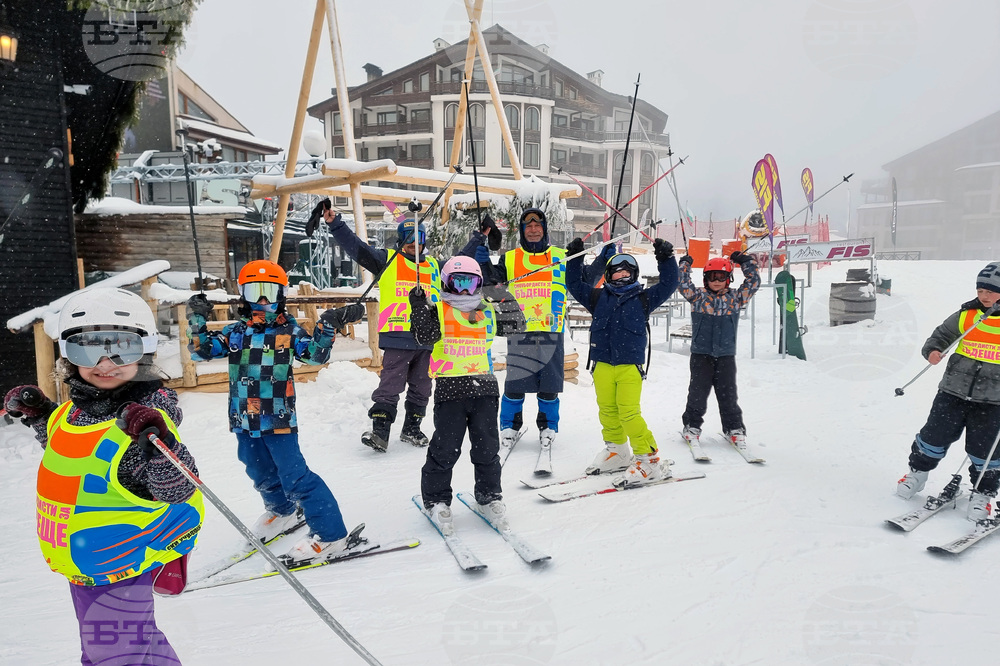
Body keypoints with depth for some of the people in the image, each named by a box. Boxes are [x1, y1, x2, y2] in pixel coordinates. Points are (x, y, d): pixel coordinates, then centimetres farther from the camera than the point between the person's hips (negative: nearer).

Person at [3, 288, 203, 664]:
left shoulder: (147, 418, -26)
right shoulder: (75, 410, -1)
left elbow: (178, 489, -31)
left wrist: (157, 442, -46)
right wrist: (38, 415, 10)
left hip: (120, 563, -9)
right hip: (84, 560, 9)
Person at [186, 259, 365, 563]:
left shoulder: (289, 331, -3)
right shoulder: (235, 332, 6)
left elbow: (316, 355, -9)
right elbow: (201, 351, 3)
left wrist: (327, 327, -22)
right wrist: (197, 322, -10)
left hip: (279, 419, -5)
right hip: (244, 419, 6)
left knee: (295, 477, -8)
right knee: (261, 474, 24)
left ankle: (330, 535, -2)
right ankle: (282, 512, 50)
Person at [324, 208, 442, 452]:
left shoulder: (434, 266, 18)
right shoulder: (387, 260, 6)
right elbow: (355, 246, -2)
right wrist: (335, 223, -12)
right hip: (397, 338, -4)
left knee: (421, 388, 12)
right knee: (390, 386, -7)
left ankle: (411, 429, 25)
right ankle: (380, 431, -3)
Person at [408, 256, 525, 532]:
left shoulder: (488, 312, 12)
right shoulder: (438, 312, 1)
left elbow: (517, 325, 13)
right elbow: (425, 336, -13)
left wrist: (507, 299, 5)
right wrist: (419, 307, -20)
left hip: (484, 388, 3)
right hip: (450, 389, -3)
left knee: (487, 447, 11)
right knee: (445, 449, 3)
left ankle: (489, 496, 28)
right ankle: (436, 499, 21)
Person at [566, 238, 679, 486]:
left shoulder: (643, 298, 10)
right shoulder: (598, 297, 15)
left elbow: (668, 284, 6)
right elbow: (575, 284, 19)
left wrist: (665, 259, -4)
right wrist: (575, 258, 12)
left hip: (630, 365, -4)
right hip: (603, 365, 4)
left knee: (628, 412, -12)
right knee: (607, 411, 10)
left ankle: (649, 459, -5)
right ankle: (617, 451, 28)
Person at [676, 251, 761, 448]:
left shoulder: (735, 298, 7)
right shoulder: (698, 297, 3)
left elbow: (753, 283, 4)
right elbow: (683, 284, -5)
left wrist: (745, 262, 2)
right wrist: (685, 264, -6)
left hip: (726, 356, 1)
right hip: (701, 354, -1)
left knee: (728, 394, 7)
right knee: (697, 393, 4)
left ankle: (735, 428, 19)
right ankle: (692, 425, 17)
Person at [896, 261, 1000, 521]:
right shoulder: (965, 316, 0)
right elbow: (942, 334, 7)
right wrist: (932, 350, -14)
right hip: (954, 391, 1)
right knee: (936, 434, 6)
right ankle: (918, 471, 28)